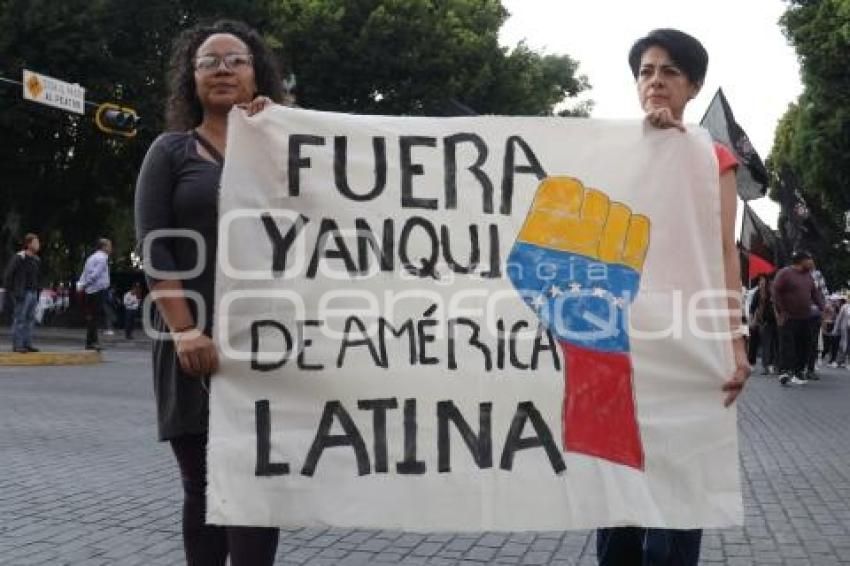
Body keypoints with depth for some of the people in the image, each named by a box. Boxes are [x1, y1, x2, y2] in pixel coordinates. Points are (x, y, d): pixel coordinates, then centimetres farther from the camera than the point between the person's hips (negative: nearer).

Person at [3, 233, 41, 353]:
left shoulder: (36, 260, 12)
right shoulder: (19, 258, -10)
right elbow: (7, 274, -9)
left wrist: (37, 292, 13)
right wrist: (11, 291, -10)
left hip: (33, 293, 7)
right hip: (22, 293, -7)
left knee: (30, 319, 9)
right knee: (19, 319, -5)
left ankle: (27, 344, 14)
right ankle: (17, 345, -2)